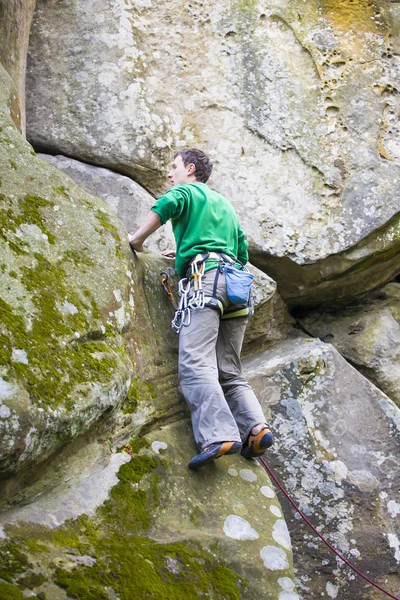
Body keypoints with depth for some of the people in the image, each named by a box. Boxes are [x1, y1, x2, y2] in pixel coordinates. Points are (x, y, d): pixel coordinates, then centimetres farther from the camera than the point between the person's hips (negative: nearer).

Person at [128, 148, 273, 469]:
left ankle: (219, 436, -37)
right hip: (235, 279, 8)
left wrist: (138, 238, 4)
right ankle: (256, 426, -14)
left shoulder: (185, 191, 14)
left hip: (206, 276, -8)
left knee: (195, 362, -20)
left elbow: (165, 205, -11)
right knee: (229, 371, 6)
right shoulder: (225, 204, 36)